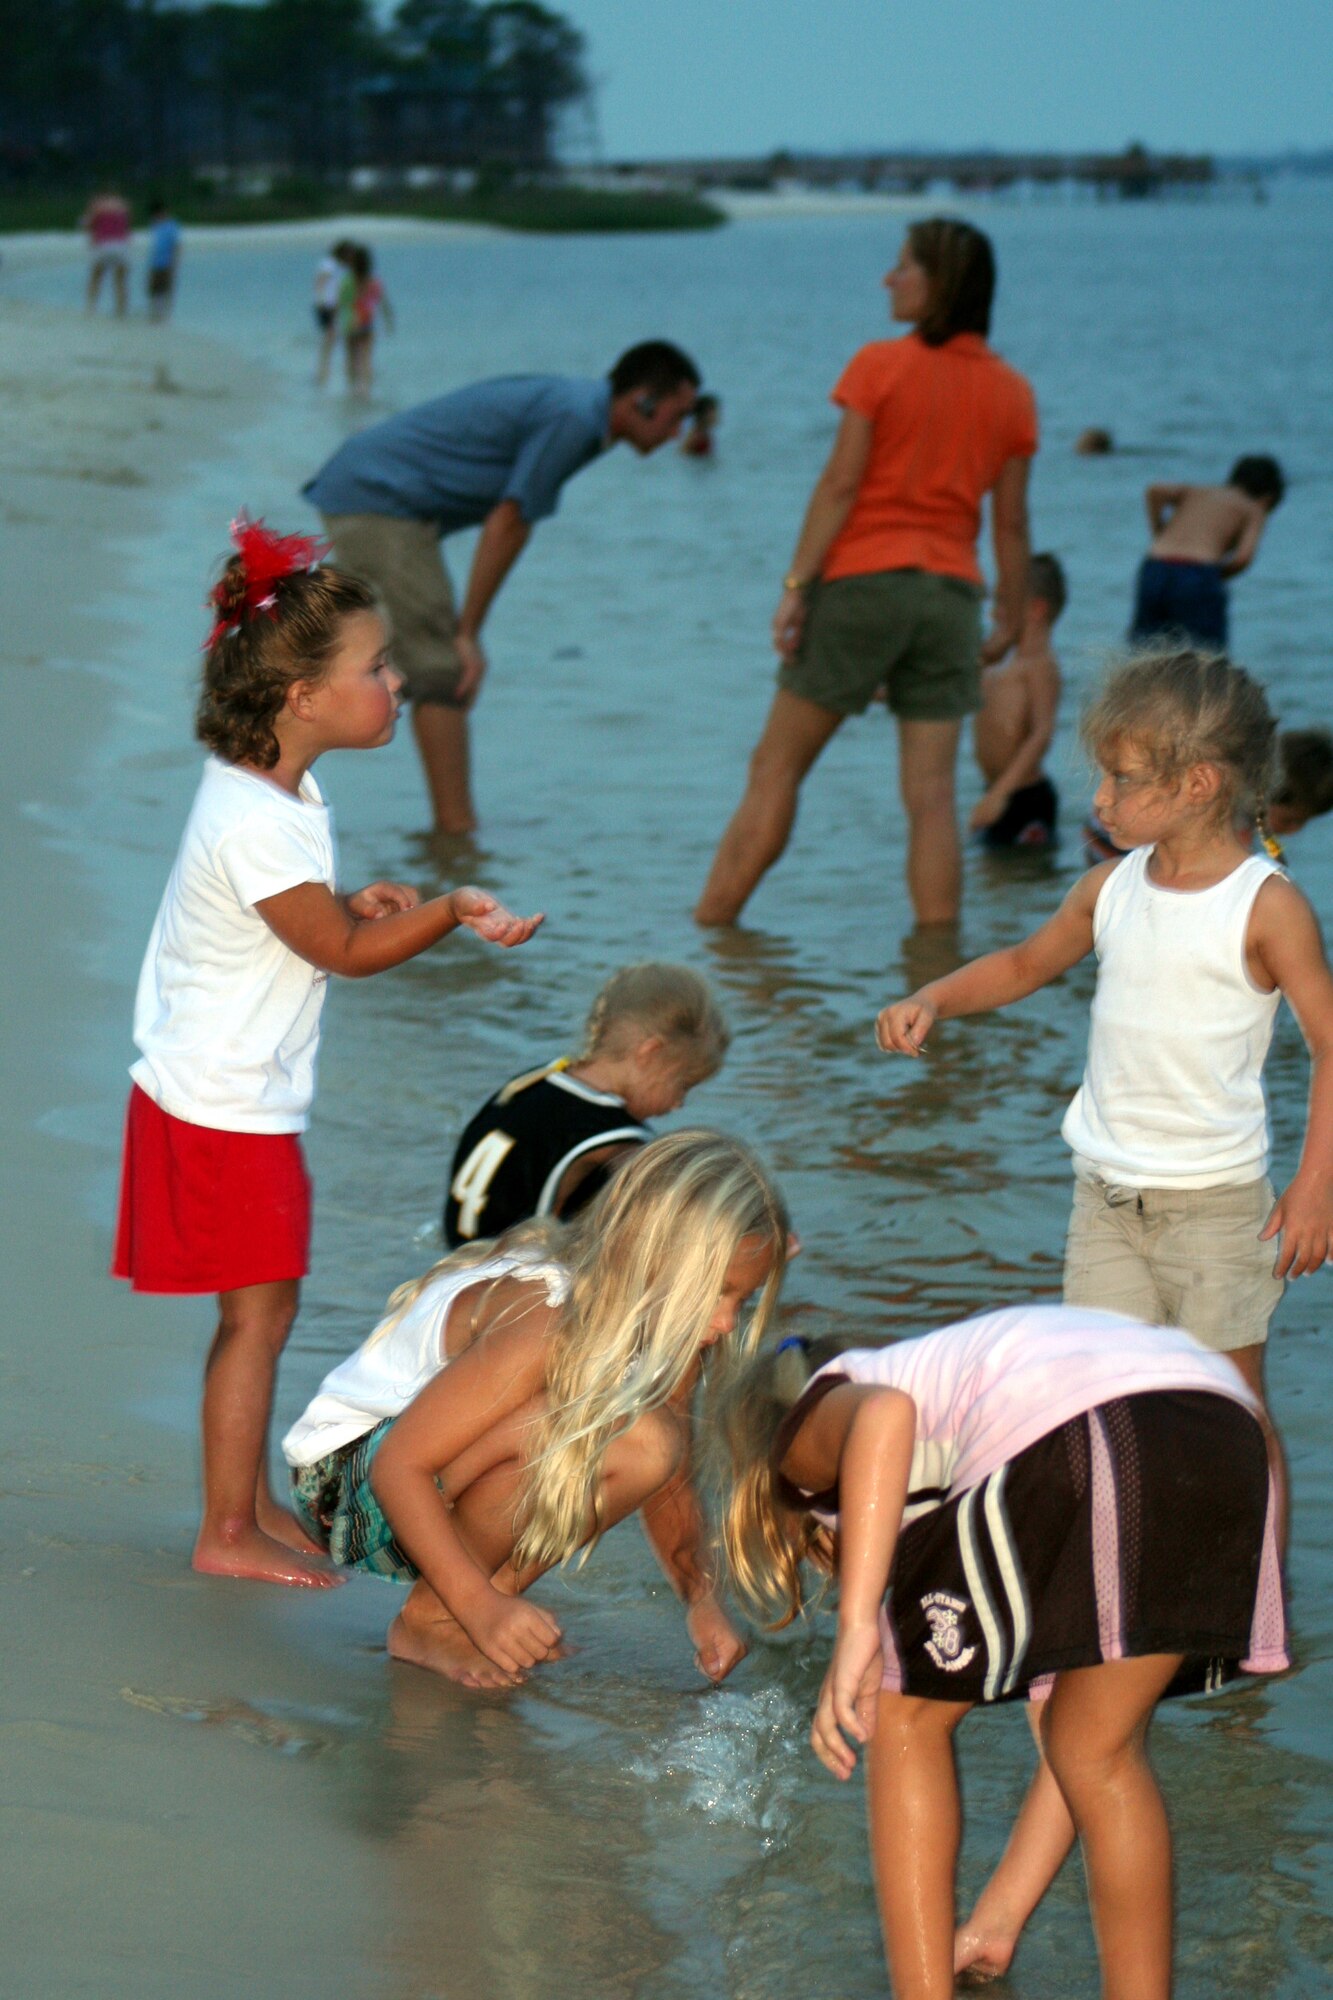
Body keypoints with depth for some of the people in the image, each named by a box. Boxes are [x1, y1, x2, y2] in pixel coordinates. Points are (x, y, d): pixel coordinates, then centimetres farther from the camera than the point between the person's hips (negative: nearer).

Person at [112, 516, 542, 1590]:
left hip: (240, 1097, 10)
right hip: (222, 1106, -10)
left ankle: (254, 1502, 27)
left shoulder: (279, 794, 6)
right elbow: (342, 952, -21)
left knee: (263, 1309, 16)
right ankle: (229, 1532, 7)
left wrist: (352, 903, -1)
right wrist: (451, 910, -24)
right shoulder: (254, 824, -26)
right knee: (259, 1311, -2)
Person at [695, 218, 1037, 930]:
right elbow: (1010, 521, 7)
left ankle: (709, 928, 9)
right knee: (930, 791, 2)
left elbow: (840, 483, -10)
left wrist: (796, 584, -9)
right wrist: (1011, 618, 16)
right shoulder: (1011, 392, 7)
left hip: (864, 578, -3)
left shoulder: (881, 365, -5)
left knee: (776, 767, 6)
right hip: (951, 593, 3)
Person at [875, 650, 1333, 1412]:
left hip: (1217, 1200, -5)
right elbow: (1026, 964, 22)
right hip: (1106, 1195, 5)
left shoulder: (1268, 906, -11)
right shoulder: (1110, 889, 5)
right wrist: (931, 1001, 7)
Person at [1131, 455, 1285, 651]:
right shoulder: (1254, 510, 17)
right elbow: (1244, 557, -1)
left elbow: (1156, 491, 6)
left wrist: (1159, 537, 14)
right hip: (1198, 574, -4)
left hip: (1154, 570, 4)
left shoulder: (1194, 492, 27)